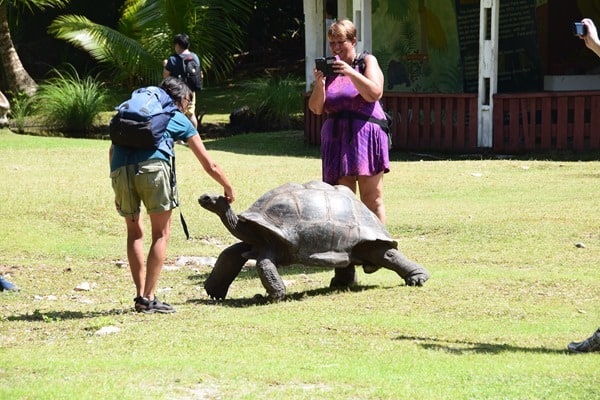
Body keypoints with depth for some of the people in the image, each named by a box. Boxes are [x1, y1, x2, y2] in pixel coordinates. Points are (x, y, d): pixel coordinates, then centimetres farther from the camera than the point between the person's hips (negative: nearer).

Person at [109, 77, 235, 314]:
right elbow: (209, 165, 27)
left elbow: (113, 150, 27)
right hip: (151, 167, -4)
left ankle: (141, 295, 15)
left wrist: (118, 193, 29)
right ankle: (149, 298, 4)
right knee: (161, 233, 9)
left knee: (134, 232, 20)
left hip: (120, 169, 4)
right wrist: (228, 189, 42)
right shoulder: (180, 120, 25)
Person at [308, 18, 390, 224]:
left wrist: (350, 72, -18)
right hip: (336, 137, 4)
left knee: (372, 198, -6)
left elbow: (375, 93, -11)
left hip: (366, 135, -4)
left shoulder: (367, 61, 5)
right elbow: (316, 108, 6)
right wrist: (319, 84, -11)